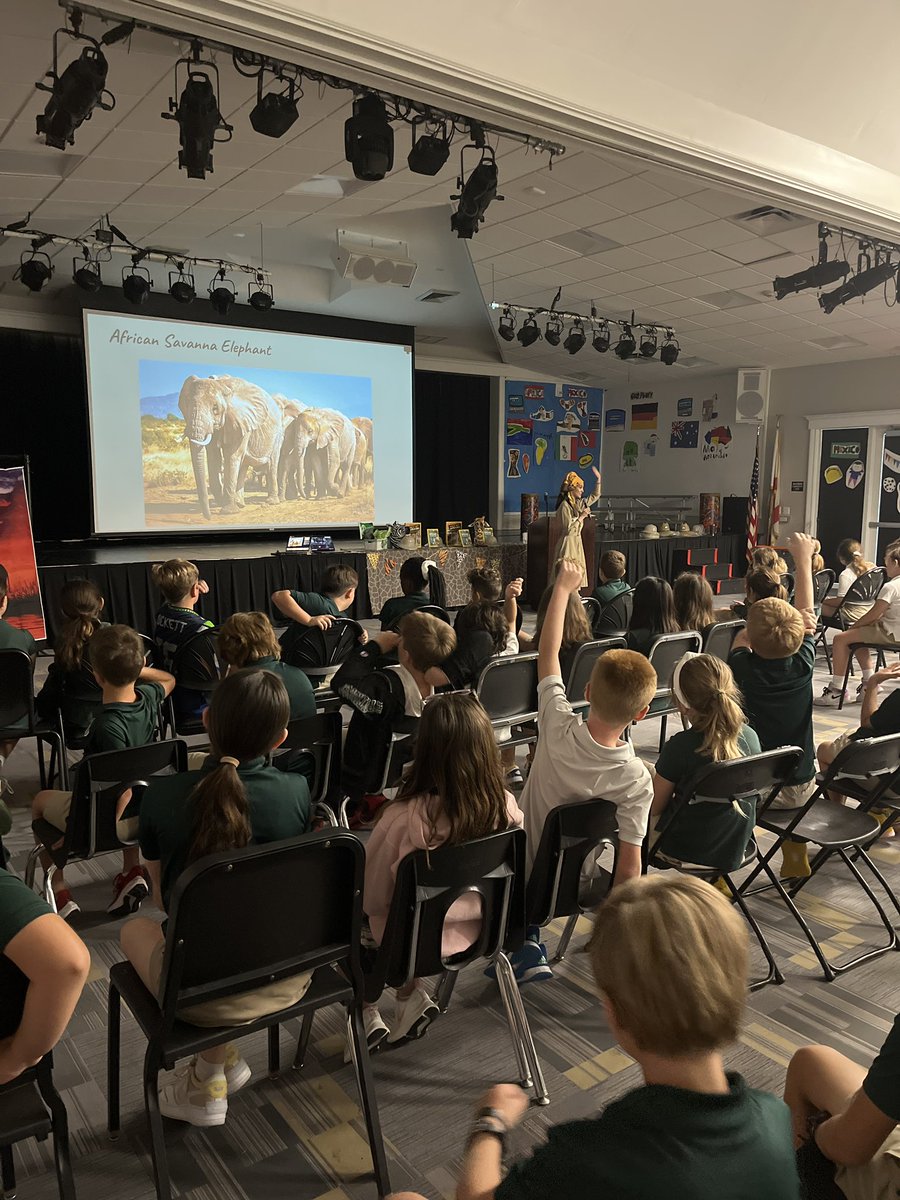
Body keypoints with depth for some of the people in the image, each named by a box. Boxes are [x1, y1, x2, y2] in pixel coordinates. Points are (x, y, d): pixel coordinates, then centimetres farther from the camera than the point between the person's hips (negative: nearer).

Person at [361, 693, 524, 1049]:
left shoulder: (405, 817, -33)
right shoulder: (506, 806, -21)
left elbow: (371, 898, -17)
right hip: (476, 933, 4)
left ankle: (367, 1012, 21)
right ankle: (411, 993, 21)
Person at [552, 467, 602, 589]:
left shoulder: (579, 503, 12)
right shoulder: (565, 506, -13)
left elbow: (595, 496, 26)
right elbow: (569, 529, -18)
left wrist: (598, 479, 19)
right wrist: (582, 516, -11)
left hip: (577, 542, 9)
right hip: (568, 543, -9)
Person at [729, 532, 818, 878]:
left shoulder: (742, 667, -20)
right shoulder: (802, 663, -13)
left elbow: (740, 639, 5)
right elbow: (807, 613, 4)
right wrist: (804, 558, 15)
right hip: (800, 788, 3)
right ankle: (795, 860, 42)